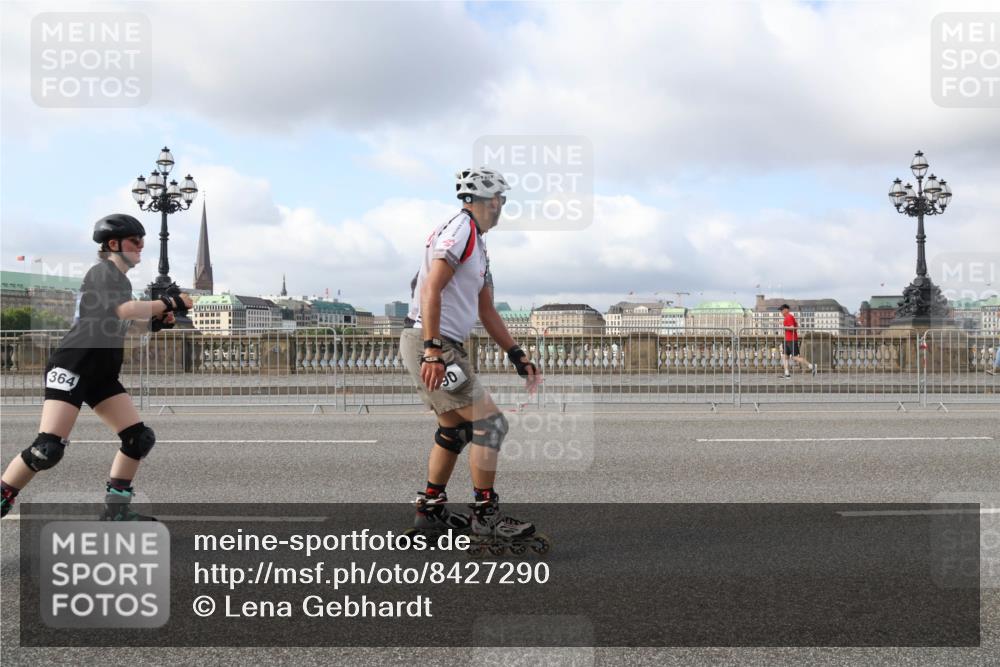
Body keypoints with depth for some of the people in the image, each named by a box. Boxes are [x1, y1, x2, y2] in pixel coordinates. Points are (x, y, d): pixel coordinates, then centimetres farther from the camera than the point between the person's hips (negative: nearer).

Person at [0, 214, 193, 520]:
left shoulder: (121, 280, 19)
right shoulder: (102, 271, -6)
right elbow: (123, 310, -23)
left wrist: (156, 322, 9)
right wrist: (169, 303, -18)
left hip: (102, 373, 9)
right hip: (71, 366, -9)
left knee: (140, 438, 1)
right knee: (48, 449, -18)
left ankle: (116, 510, 8)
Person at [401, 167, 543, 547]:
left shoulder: (477, 244, 19)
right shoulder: (461, 229, -11)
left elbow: (487, 311, 20)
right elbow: (431, 291, -21)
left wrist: (518, 357, 17)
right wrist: (433, 351, -26)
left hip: (441, 346, 10)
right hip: (431, 345, -10)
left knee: (455, 429, 19)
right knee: (490, 424, -9)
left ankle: (430, 510, 28)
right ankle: (485, 516, 1)